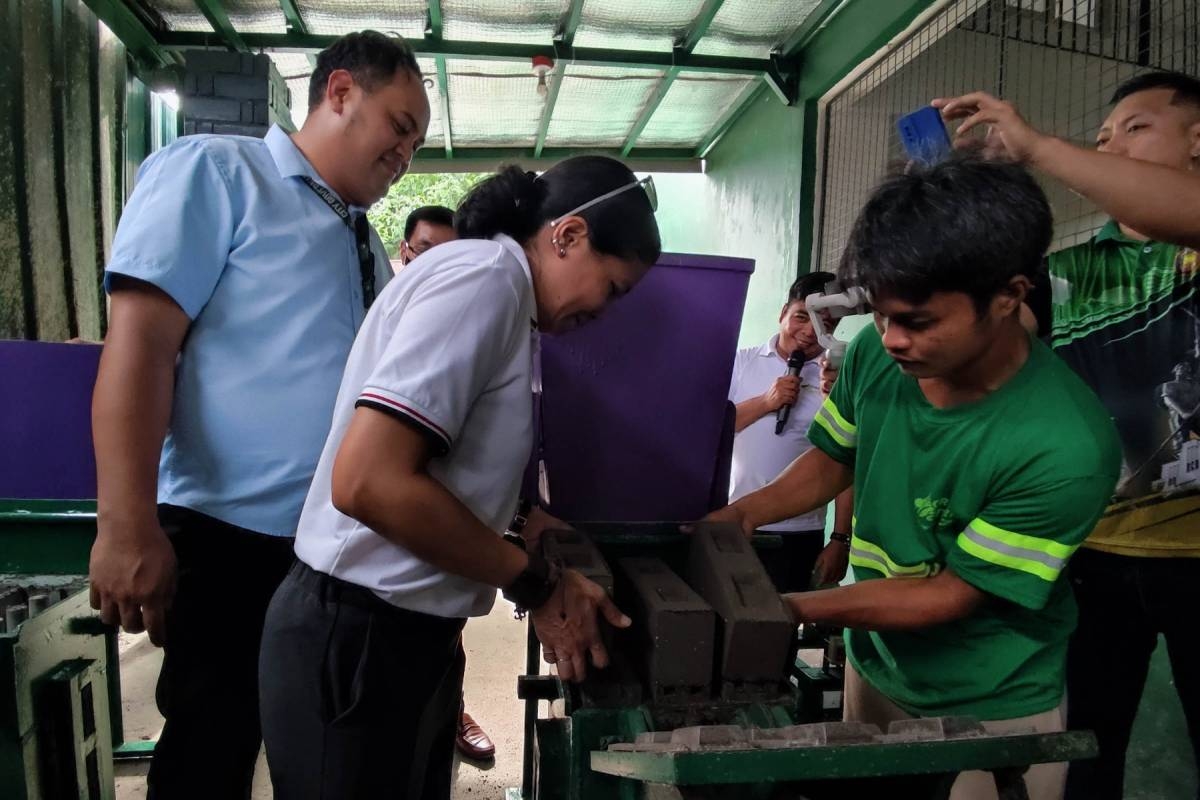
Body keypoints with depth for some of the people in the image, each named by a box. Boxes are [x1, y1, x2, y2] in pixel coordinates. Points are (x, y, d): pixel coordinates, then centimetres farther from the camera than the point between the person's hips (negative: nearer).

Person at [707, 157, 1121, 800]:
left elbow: (950, 594, -23)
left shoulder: (1065, 446, -30)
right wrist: (744, 513, -15)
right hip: (871, 665, 5)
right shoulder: (875, 354, -16)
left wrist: (790, 608, -26)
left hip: (989, 710, -5)